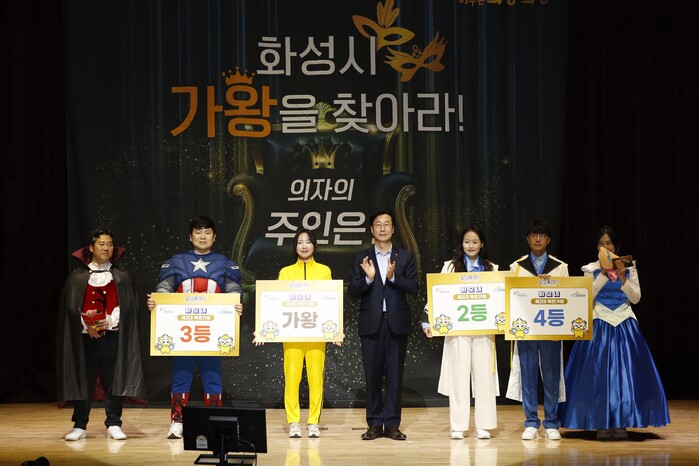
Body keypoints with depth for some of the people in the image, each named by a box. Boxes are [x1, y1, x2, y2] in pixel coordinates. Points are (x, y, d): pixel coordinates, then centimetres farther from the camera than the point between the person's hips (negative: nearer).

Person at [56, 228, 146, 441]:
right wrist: (86, 325, -11)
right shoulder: (78, 277, 9)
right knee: (83, 381, 1)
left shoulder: (121, 277, 10)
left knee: (114, 381, -1)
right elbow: (71, 306, 3)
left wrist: (110, 322, -14)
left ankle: (113, 425, 7)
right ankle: (80, 426, 8)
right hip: (85, 335, 0)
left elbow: (127, 305, 2)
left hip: (113, 334, 0)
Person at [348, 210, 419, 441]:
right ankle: (374, 424, 9)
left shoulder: (405, 257, 7)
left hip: (397, 323, 0)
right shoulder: (361, 258, 6)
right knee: (372, 374, 3)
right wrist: (368, 279, -17)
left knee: (395, 374, 2)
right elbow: (352, 291, 0)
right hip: (371, 323, 0)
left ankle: (392, 424, 7)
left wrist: (393, 277, -17)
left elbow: (414, 287, -2)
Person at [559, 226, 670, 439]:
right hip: (599, 325, -1)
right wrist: (604, 273, -12)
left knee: (624, 371, -1)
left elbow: (636, 298, 2)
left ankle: (621, 422, 6)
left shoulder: (629, 268, 7)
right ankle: (602, 423, 2)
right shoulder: (591, 269, 4)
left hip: (624, 325, 1)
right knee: (599, 371, -4)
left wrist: (622, 277, -11)